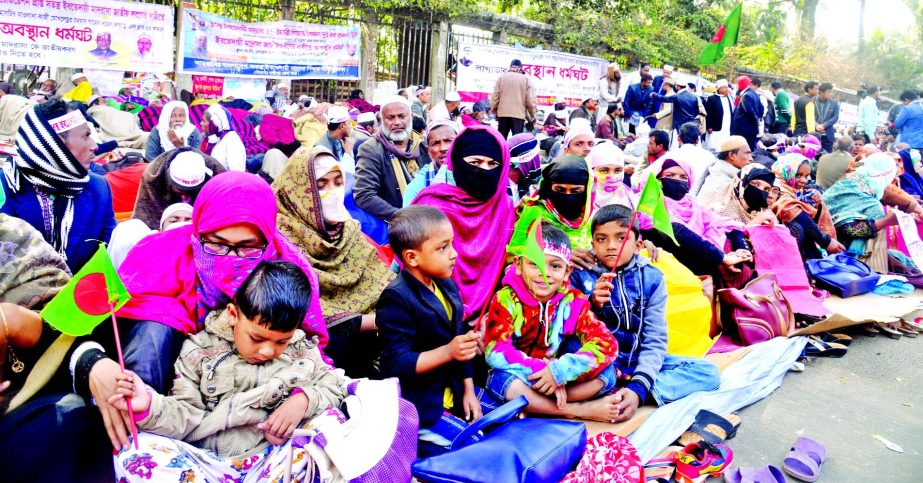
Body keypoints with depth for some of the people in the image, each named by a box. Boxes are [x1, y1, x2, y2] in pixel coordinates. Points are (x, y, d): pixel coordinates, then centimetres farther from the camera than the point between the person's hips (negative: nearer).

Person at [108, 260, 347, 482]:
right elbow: (186, 416, 0)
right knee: (135, 453, -26)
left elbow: (334, 385, 8)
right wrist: (150, 406, -22)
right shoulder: (200, 351, 2)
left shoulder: (301, 352, 5)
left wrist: (303, 399, -12)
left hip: (271, 459, 0)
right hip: (206, 461, 1)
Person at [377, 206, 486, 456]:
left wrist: (468, 390, 9)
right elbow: (398, 364, -24)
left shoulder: (448, 287, 8)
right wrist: (447, 351, -31)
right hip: (418, 408, -9)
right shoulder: (397, 299, -20)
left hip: (452, 396, 9)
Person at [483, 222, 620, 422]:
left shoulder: (573, 302, -5)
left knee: (607, 372, -17)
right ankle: (579, 410, -24)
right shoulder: (506, 300, -12)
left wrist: (560, 371, -30)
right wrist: (542, 371, -30)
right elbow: (496, 351, -23)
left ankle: (533, 406, -24)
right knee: (500, 380, -35)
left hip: (557, 379, 3)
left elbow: (606, 343, -17)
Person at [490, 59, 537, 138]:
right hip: (519, 114, -2)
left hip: (503, 113, 2)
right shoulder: (526, 79, 3)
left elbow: (495, 96, 3)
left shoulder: (502, 77, 8)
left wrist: (494, 110, 13)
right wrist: (533, 115, 6)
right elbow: (530, 99, -2)